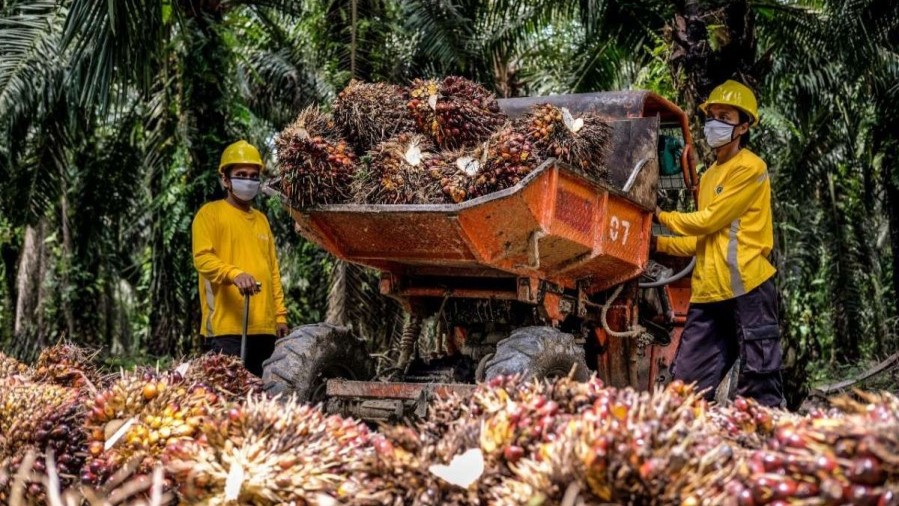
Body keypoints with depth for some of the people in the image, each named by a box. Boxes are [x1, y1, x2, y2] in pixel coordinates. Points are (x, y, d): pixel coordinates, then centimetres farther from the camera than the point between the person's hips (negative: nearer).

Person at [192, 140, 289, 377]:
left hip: (264, 327, 7)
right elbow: (202, 258, -10)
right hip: (226, 325, -6)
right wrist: (234, 274, -28)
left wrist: (280, 314, 16)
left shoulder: (261, 219, 23)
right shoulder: (210, 213, 3)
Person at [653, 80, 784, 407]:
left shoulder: (750, 168, -4)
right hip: (709, 293, 8)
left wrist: (663, 217, 5)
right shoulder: (709, 176, 21)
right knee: (686, 385, 5)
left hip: (747, 288, -8)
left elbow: (709, 221, -9)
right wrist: (658, 243, 12)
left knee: (759, 391, -6)